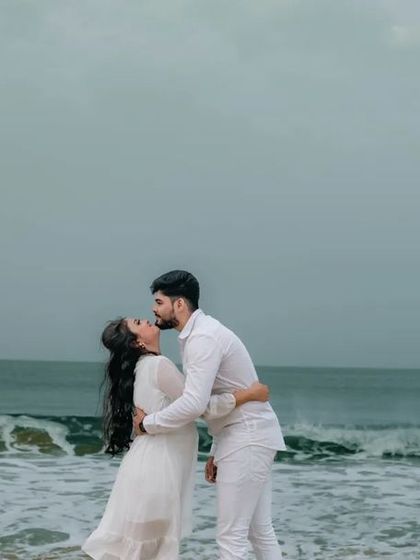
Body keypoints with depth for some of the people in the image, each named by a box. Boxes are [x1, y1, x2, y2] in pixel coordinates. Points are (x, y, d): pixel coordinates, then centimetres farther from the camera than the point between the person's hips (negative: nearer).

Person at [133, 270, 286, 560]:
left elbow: (193, 403, -29)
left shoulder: (203, 338, -19)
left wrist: (147, 423, -16)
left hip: (247, 439, -10)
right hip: (247, 437, 10)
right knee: (260, 530, 13)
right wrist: (217, 452, 19)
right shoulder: (200, 333, 14)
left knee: (231, 535, -6)